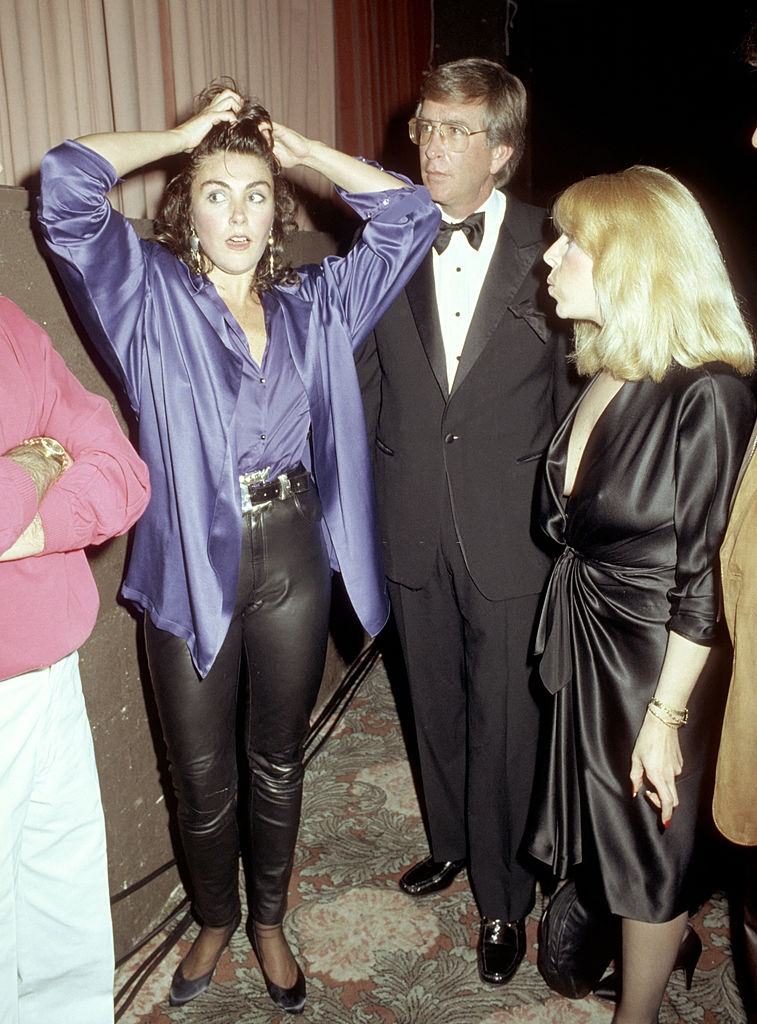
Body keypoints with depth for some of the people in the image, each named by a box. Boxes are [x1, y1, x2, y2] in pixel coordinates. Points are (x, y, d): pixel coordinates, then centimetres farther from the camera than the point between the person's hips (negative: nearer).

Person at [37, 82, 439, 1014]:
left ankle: (269, 925, 41)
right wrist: (184, 133, -2)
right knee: (201, 773, 14)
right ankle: (215, 920, 42)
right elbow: (67, 185, -13)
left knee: (278, 760, 17)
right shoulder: (150, 297, -1)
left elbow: (409, 215, 7)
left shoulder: (312, 305, 7)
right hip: (190, 562, -2)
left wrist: (302, 149, 6)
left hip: (294, 558, 2)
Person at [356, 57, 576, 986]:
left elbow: (577, 395, -4)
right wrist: (370, 507, 4)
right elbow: (365, 387, 5)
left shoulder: (548, 253, -8)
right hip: (414, 531, 3)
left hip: (511, 537, -3)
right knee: (435, 703, 21)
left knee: (504, 722, 10)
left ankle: (503, 899, 33)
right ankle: (452, 842, 48)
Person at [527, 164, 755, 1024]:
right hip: (584, 641, 7)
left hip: (655, 657, -7)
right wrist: (561, 638, 7)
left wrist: (665, 716, -16)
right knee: (601, 827, 23)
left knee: (648, 849, 14)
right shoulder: (600, 376, 0)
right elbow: (572, 522, 5)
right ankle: (660, 937, 51)